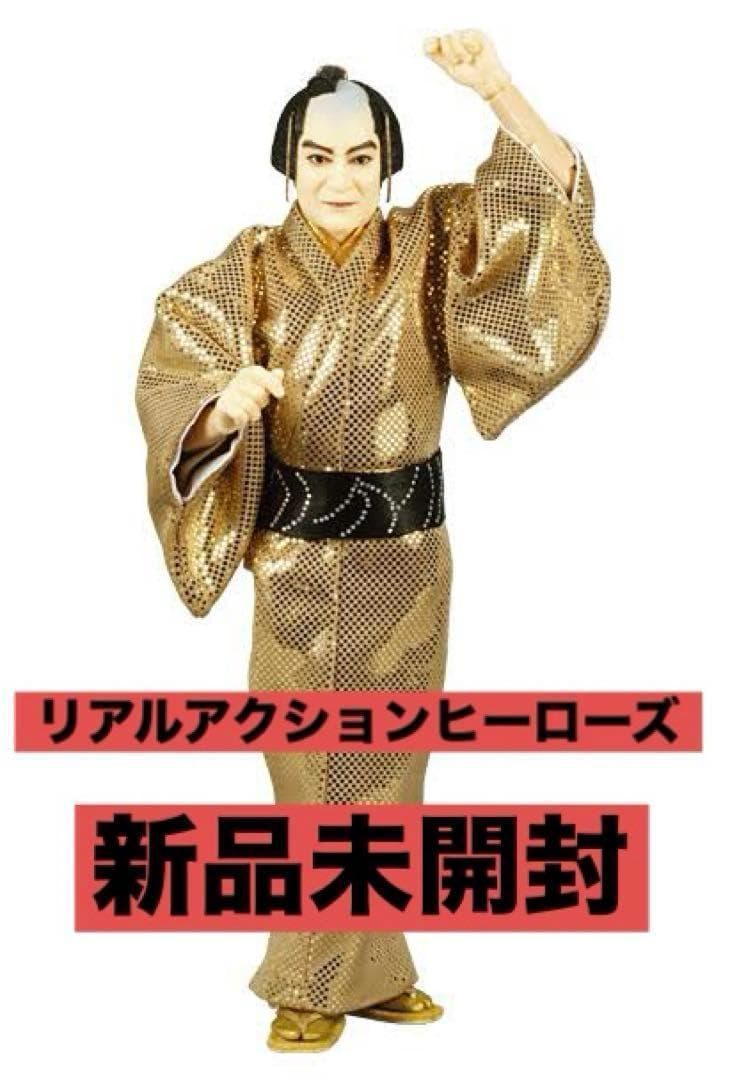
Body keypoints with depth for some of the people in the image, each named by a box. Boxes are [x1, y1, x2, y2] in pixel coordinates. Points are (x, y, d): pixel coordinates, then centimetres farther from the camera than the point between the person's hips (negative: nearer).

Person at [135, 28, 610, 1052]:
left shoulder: (432, 246, -4)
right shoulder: (248, 270, -8)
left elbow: (552, 200, -12)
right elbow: (171, 376, -16)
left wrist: (496, 86, -26)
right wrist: (224, 399, -39)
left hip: (408, 558, 2)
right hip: (298, 562, -2)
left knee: (386, 767, 13)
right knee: (316, 773, 8)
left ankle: (352, 972, 29)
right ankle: (325, 978, 23)